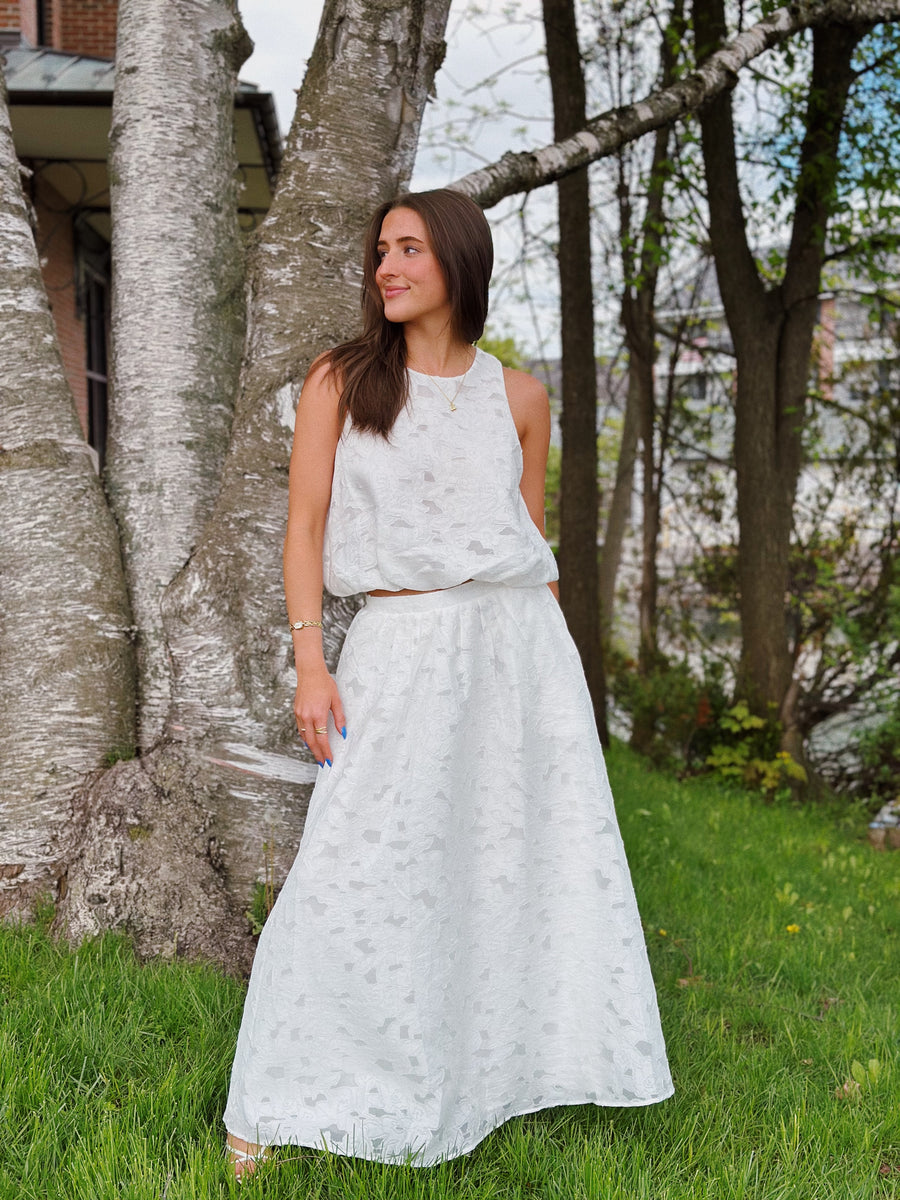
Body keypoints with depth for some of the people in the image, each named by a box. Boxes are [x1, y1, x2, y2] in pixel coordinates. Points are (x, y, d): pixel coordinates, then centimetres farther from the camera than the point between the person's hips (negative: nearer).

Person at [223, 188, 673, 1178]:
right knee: (356, 871, -5)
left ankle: (521, 1063, 27)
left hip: (518, 643, 3)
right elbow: (306, 526, -1)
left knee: (536, 856, 7)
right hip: (401, 650, -3)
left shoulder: (517, 397, 9)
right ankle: (272, 1100, 10)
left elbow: (533, 541, 14)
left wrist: (554, 660, 12)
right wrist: (310, 662, -10)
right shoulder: (340, 381, 3)